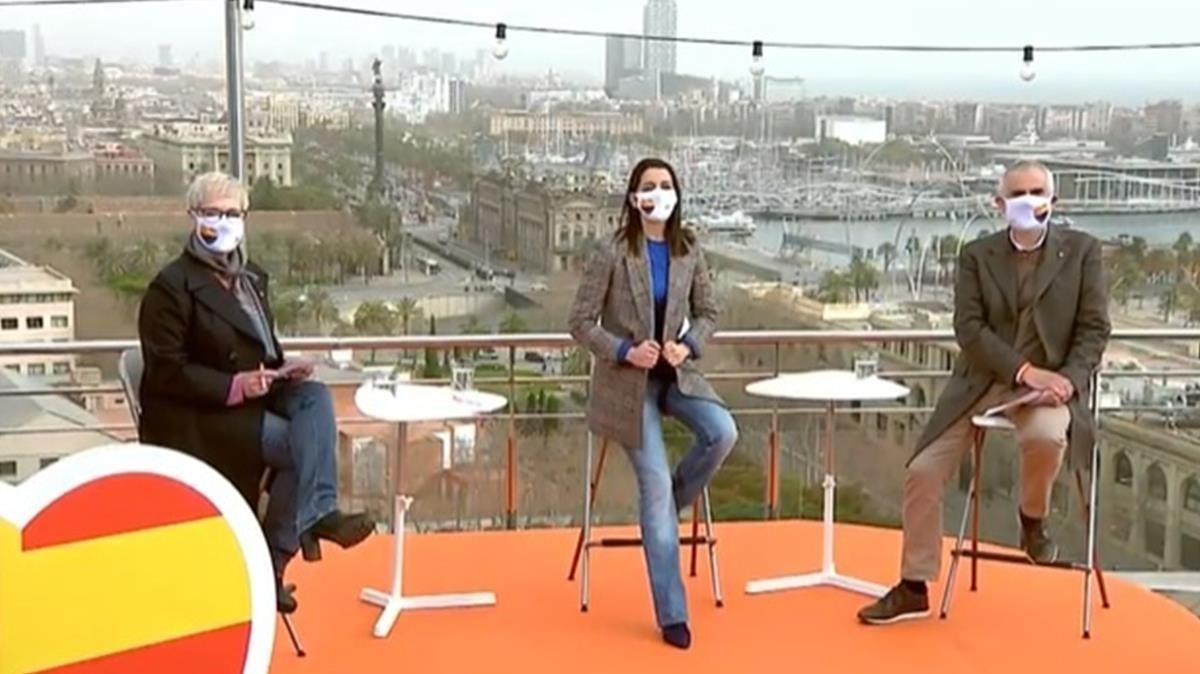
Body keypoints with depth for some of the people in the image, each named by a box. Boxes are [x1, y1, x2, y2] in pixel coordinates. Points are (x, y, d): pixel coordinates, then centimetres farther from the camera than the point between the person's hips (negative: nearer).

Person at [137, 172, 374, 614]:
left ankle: (316, 514, -24)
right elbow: (166, 374, -14)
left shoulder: (252, 279, 15)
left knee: (315, 397, -20)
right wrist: (235, 386, -25)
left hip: (253, 397, 7)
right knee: (299, 444, -24)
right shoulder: (171, 288, -9)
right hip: (195, 417, -7)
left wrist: (282, 371, 0)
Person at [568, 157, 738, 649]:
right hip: (627, 382, -4)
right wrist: (624, 351, -22)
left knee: (723, 432, -26)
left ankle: (666, 504, 6)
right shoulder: (611, 255, -9)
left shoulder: (689, 253, 2)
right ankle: (671, 614, 2)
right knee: (655, 484, -8)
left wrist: (689, 345, -11)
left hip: (675, 373, 4)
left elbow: (709, 313, 10)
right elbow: (581, 323, -8)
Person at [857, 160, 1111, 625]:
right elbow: (968, 329, -6)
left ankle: (1032, 518, -2)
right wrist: (1024, 370, -19)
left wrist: (1068, 378, -18)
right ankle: (913, 589, 9)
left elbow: (1094, 328, -1)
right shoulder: (976, 255, 4)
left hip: (1050, 382, -2)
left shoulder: (1082, 250, 2)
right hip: (982, 382, 2)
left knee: (1044, 437, -37)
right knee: (923, 471, -7)